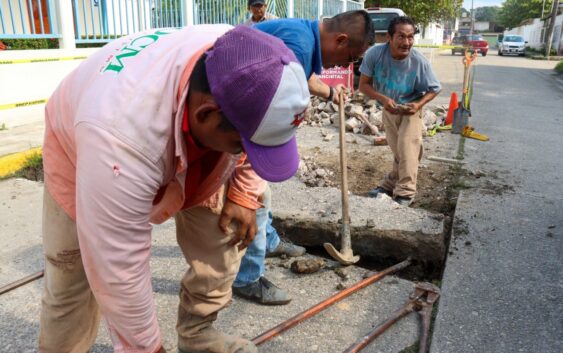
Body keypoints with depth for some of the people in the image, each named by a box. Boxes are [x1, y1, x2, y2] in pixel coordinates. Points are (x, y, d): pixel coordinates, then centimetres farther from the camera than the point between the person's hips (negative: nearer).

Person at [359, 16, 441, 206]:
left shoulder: (419, 62, -28)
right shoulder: (374, 53, -27)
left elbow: (434, 89, -14)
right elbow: (364, 85, -19)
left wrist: (419, 104, -31)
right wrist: (383, 99, -34)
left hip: (410, 109, -2)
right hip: (388, 109, 3)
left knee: (407, 147, -17)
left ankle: (405, 192, -9)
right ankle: (390, 185, 32)